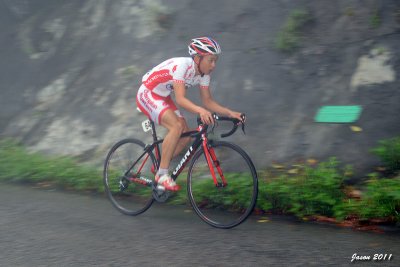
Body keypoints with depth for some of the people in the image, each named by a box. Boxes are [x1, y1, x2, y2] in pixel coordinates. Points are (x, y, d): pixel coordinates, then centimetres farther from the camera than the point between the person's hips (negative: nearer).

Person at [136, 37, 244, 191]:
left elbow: (207, 101, -2)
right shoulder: (182, 66, -31)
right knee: (176, 126, -28)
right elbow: (180, 99, -39)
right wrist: (200, 110, -56)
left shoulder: (203, 74, -7)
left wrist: (229, 113, -17)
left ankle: (158, 168, 13)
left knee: (185, 137, -4)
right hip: (147, 94, -8)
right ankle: (162, 174, -19)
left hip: (163, 97, 9)